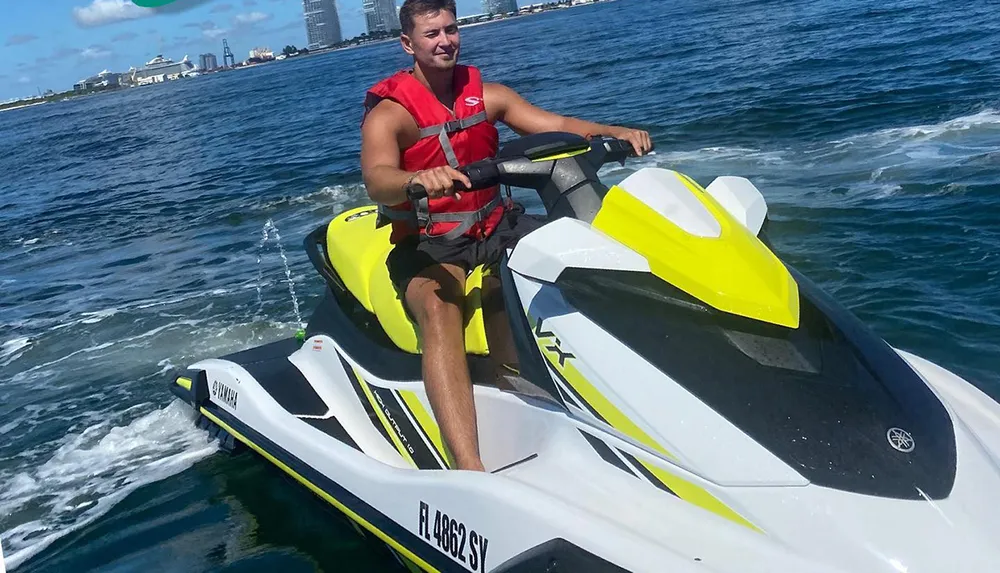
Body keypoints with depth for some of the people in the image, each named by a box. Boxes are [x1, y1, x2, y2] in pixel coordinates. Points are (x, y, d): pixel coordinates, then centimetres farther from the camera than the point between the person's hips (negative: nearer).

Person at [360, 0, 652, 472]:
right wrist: (420, 179, -51)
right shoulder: (388, 114, -8)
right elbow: (376, 181, -28)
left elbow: (554, 124, -2)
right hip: (428, 244, -6)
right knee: (438, 309, -38)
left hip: (497, 228, 6)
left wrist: (613, 131, -21)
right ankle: (470, 470, -52)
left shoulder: (486, 95, 8)